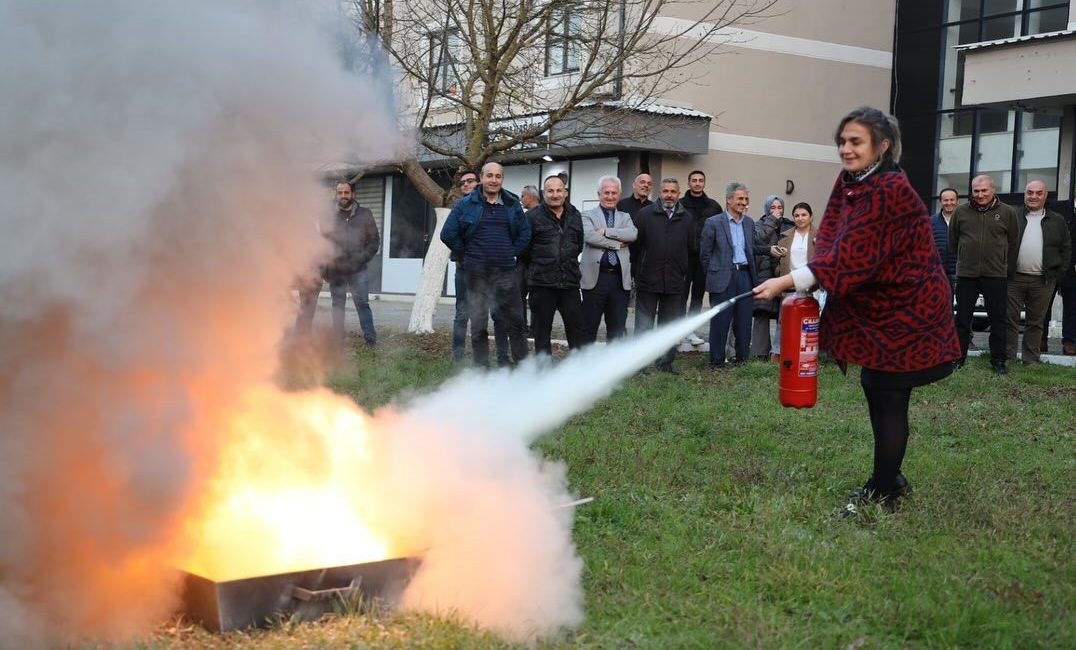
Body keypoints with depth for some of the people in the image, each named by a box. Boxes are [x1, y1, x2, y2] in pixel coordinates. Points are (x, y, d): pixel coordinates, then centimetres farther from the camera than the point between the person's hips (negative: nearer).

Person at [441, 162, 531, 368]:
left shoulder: (512, 205, 9)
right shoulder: (466, 204, 1)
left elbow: (525, 233, 17)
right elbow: (448, 234, 1)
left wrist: (511, 254, 7)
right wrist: (466, 255, 2)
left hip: (506, 273, 2)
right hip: (477, 274, -1)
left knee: (515, 320, 1)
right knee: (478, 323, 4)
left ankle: (522, 364, 10)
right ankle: (481, 367, 11)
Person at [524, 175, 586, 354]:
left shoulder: (575, 216, 11)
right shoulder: (532, 217, -3)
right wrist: (536, 268, 6)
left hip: (570, 283, 3)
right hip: (542, 284, -3)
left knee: (577, 327, 3)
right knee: (541, 331, 5)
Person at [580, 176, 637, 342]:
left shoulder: (625, 217, 16)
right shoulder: (588, 216, 6)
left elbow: (633, 234, -5)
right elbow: (590, 236, -14)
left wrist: (606, 232, -11)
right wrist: (617, 243, -10)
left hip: (619, 279, 3)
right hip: (595, 277, -3)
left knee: (617, 328, 7)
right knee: (589, 327, 3)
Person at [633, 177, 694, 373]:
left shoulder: (686, 219, 6)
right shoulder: (645, 214, -2)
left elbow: (691, 247, 11)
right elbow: (635, 243, 1)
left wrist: (683, 272, 10)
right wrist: (638, 268, 3)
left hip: (674, 282, 2)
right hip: (648, 280, -2)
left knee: (670, 325, 8)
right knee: (644, 324, 3)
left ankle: (666, 361, 17)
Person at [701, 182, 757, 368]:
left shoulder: (749, 223, 12)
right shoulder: (713, 223, -4)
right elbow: (705, 253, 0)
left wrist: (753, 273, 12)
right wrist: (714, 274, 3)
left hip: (745, 276, 5)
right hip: (723, 278, -5)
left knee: (744, 321, 7)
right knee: (720, 321, -1)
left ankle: (742, 358, 16)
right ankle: (717, 361, 6)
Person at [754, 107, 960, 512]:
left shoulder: (890, 192, -24)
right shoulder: (849, 184, 5)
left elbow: (850, 256, -29)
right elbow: (830, 244, 3)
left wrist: (787, 282, -30)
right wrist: (804, 286, -14)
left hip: (904, 310, -9)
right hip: (878, 307, 9)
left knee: (888, 398, -3)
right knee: (875, 389, 15)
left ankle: (882, 493, 8)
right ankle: (890, 479, 30)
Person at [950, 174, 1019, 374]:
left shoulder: (1007, 213, 0)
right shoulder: (961, 212, 1)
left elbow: (1014, 243, 8)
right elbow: (952, 241, 12)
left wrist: (1007, 268, 9)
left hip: (996, 276, -1)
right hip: (966, 275, 1)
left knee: (998, 320, 5)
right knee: (962, 318, 7)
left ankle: (998, 360, 13)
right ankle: (958, 356, 18)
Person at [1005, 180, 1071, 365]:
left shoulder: (1057, 221, 8)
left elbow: (1066, 249, 11)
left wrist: (1058, 273, 2)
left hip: (1043, 281, 1)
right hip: (1014, 278, -1)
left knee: (1036, 322, 7)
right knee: (1010, 319, 1)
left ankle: (1031, 361, 13)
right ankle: (1008, 358, 7)